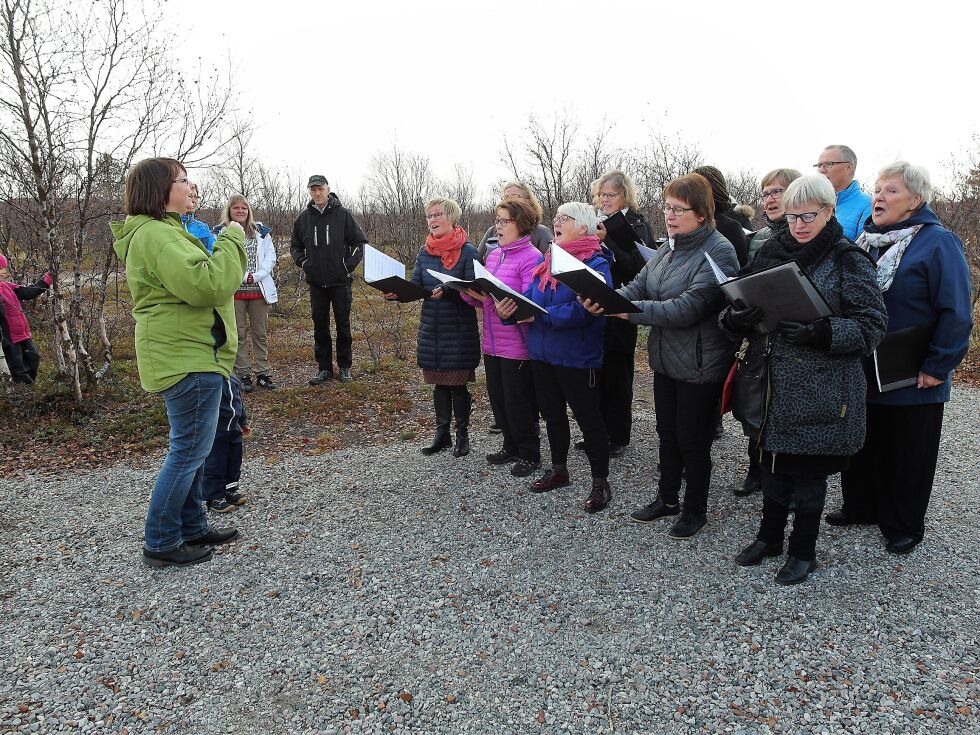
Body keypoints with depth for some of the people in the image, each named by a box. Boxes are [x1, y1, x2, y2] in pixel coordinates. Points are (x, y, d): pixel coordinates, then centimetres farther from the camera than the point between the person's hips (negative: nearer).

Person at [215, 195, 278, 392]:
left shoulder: (261, 231, 8)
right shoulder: (220, 233, 0)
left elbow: (270, 257, 3)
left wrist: (256, 276, -11)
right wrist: (242, 276, -16)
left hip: (259, 289, 2)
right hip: (234, 291, -2)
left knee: (261, 333, 7)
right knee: (239, 334, 3)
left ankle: (263, 373, 15)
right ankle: (243, 375, 11)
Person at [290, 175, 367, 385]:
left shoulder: (343, 215, -3)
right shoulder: (304, 218, 6)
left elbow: (360, 241, 1)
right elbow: (295, 245, 19)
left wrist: (350, 265, -7)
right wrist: (301, 261, 3)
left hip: (340, 281, -3)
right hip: (316, 282, 3)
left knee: (343, 325, 5)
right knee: (320, 326, 6)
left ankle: (345, 367, 16)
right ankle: (324, 369, 15)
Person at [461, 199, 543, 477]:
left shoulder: (532, 258, -13)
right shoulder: (493, 255, 11)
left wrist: (490, 295, -28)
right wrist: (471, 293, -7)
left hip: (518, 345, -8)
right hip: (492, 343, 8)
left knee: (518, 400, 3)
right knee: (497, 398, 16)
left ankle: (529, 454, 20)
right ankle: (511, 446, 33)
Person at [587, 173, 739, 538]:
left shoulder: (718, 252, -19)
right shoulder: (668, 249, 8)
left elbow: (688, 308, -28)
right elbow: (638, 286, 1)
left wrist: (632, 311, -32)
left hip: (700, 364, -7)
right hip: (665, 359, 8)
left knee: (692, 439, 6)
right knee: (667, 433, 19)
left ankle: (695, 509, 27)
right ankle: (667, 498, 37)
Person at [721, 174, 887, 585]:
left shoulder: (848, 261, -7)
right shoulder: (770, 253, 6)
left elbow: (872, 326, -11)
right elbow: (740, 310, 12)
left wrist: (822, 332, -26)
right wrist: (736, 318, -12)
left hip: (820, 392, -4)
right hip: (772, 384, 4)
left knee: (809, 471, 9)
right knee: (773, 462, 16)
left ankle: (803, 551, 28)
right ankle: (769, 538, 36)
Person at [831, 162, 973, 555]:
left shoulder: (938, 242, -13)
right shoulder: (865, 240, 7)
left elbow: (955, 313, -16)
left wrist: (937, 367, -19)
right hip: (863, 371, 6)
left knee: (907, 454, 9)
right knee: (863, 444, 18)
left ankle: (904, 527, 25)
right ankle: (860, 507, 36)